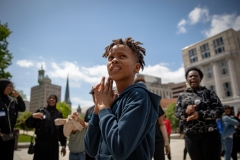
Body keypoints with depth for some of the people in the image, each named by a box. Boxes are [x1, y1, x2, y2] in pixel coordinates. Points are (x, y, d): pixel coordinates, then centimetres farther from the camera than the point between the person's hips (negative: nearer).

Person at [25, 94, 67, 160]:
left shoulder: (59, 114, 8)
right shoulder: (41, 111, 6)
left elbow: (62, 130, 8)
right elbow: (29, 125, 2)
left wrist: (63, 145, 4)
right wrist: (33, 116, -18)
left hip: (54, 144, 1)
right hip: (40, 143, -1)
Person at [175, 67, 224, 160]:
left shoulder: (208, 92, 2)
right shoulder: (182, 96, 9)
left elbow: (219, 110, -5)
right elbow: (177, 113, 5)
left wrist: (200, 114, -19)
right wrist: (185, 112, -18)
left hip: (210, 134, -2)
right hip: (190, 136, 3)